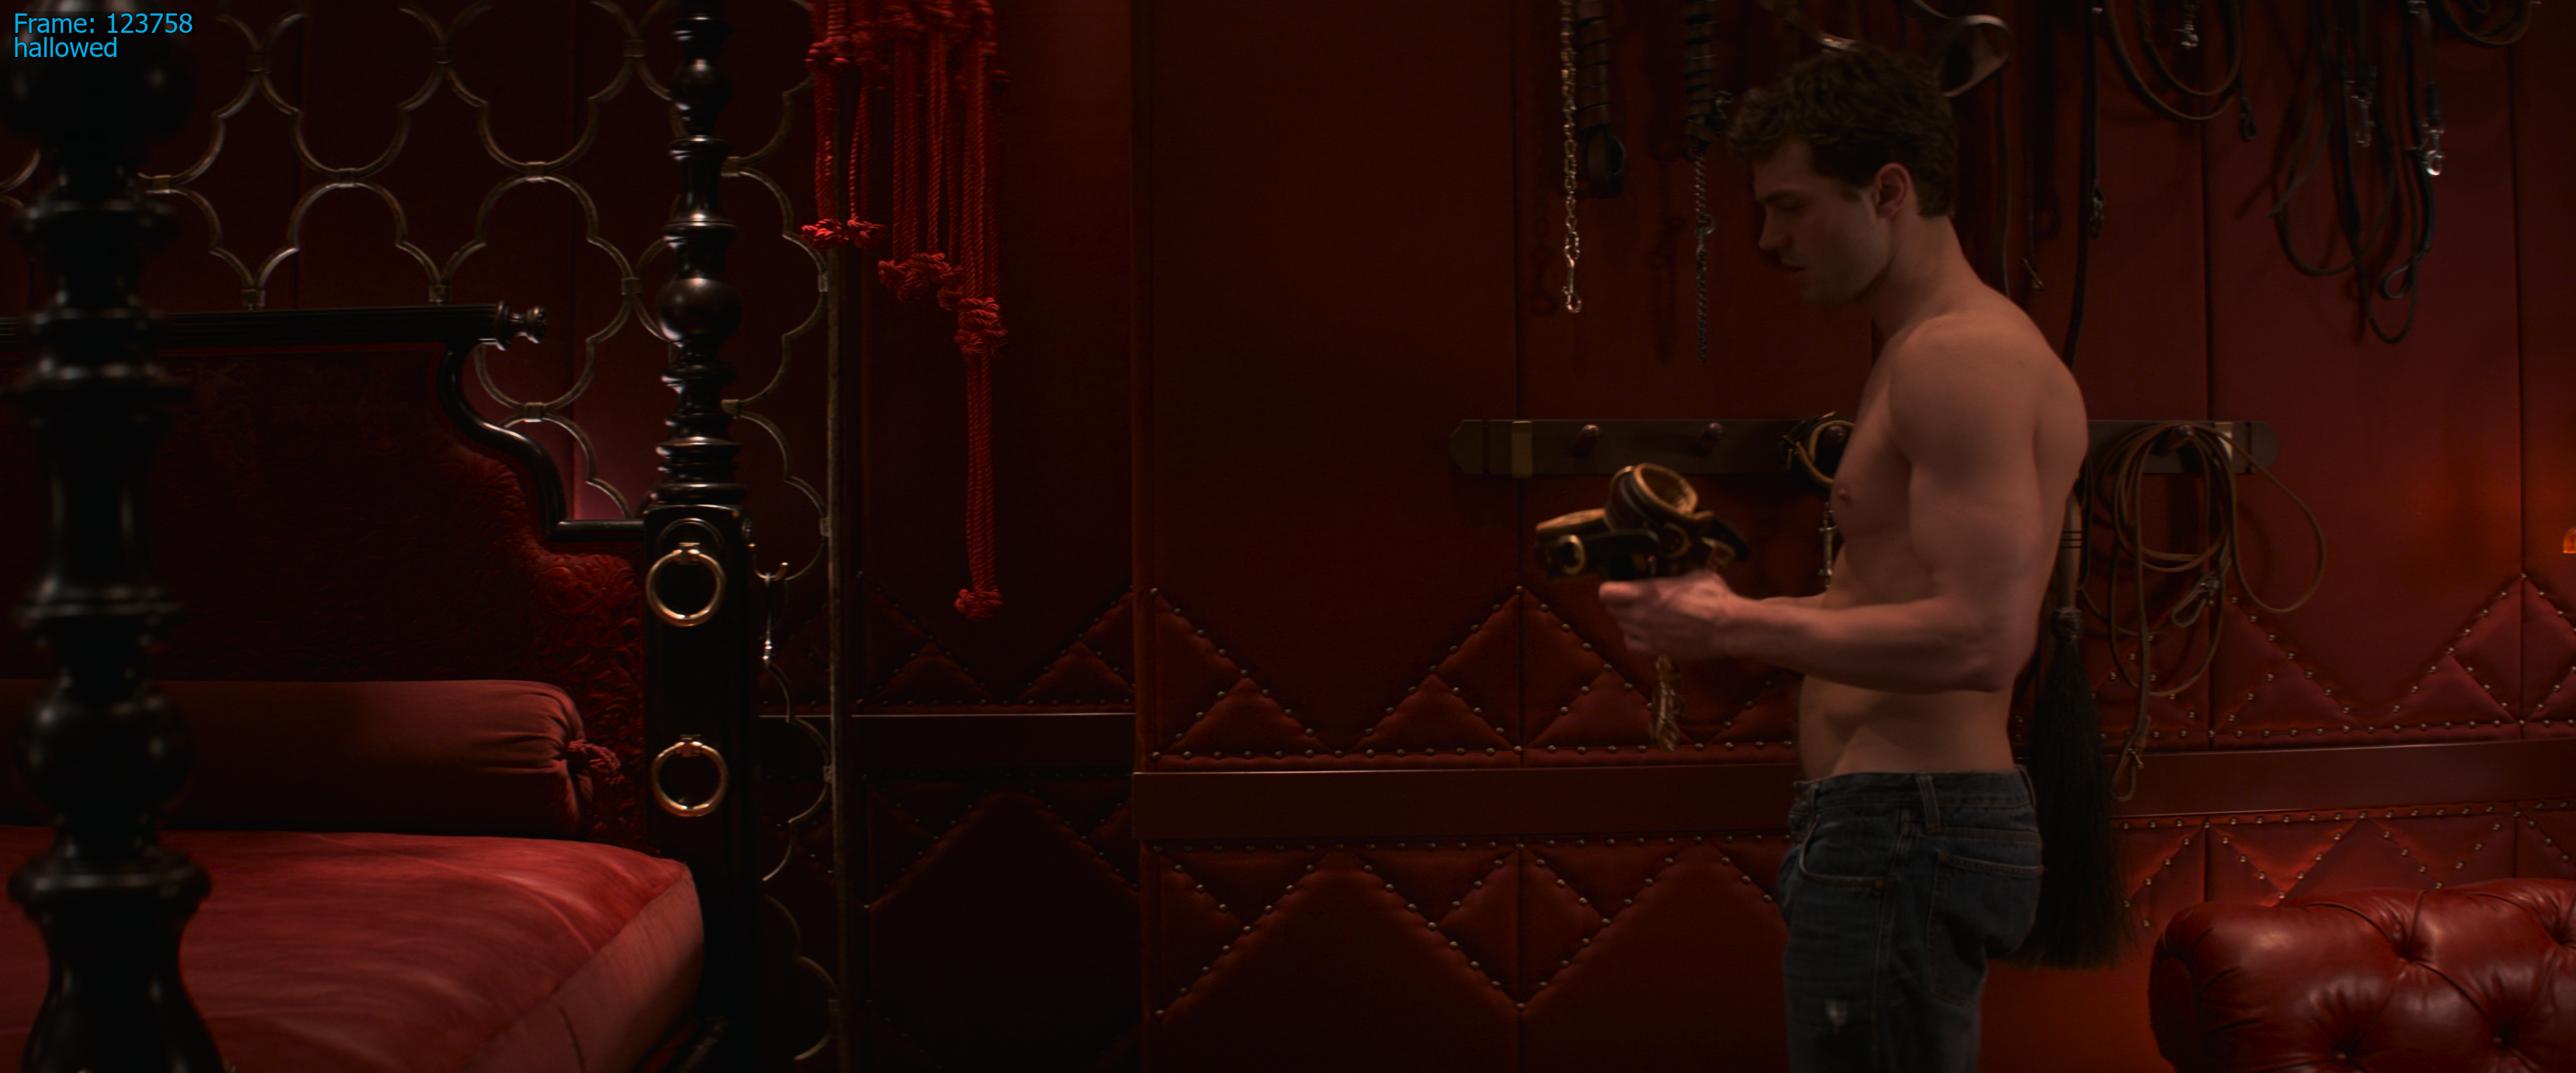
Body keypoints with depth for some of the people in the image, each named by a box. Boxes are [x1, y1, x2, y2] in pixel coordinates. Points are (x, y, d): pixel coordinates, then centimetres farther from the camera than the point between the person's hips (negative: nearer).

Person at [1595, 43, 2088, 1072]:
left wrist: (1736, 629, -18)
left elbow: (1978, 638, -23)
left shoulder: (1964, 355, -14)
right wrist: (1729, 604, 12)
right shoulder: (1923, 353, 19)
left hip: (1903, 831, -11)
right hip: (1901, 822, 11)